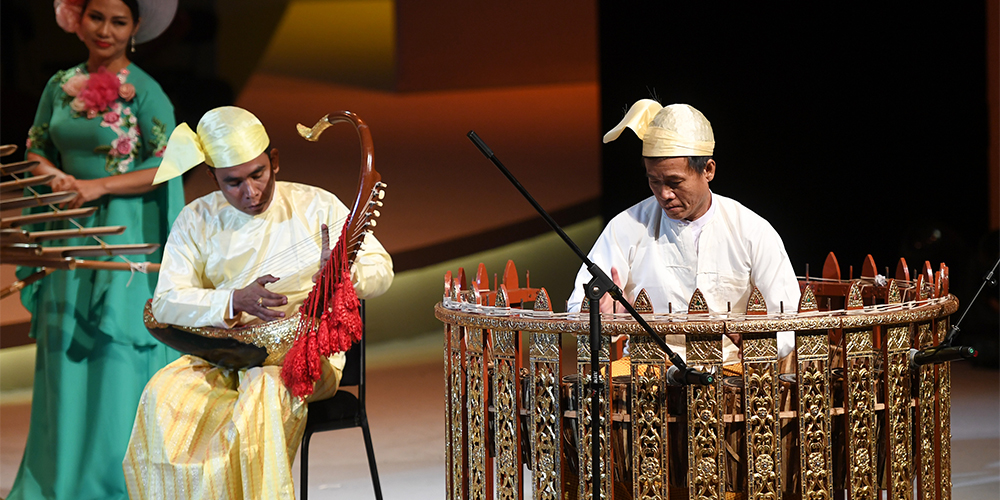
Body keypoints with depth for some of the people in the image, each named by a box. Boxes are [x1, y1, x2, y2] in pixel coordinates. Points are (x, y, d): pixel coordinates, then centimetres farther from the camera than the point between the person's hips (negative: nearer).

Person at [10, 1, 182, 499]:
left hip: (125, 239, -5)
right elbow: (37, 149, 15)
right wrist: (56, 178, -6)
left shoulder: (144, 91, -7)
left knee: (118, 356, -5)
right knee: (64, 355, 7)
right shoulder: (61, 85, 8)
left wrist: (97, 186, -16)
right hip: (71, 234, 5)